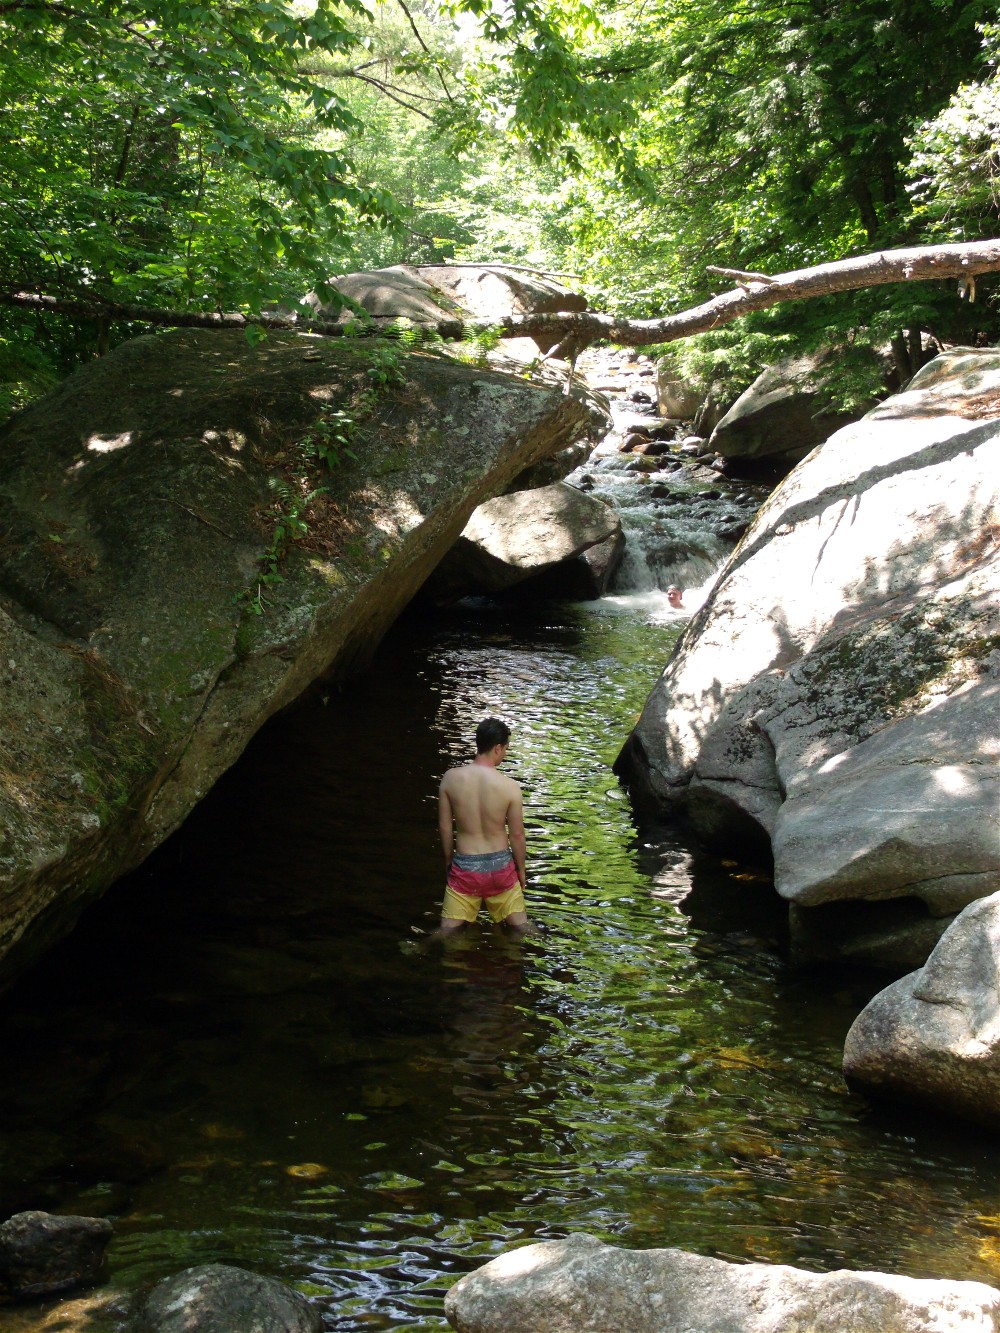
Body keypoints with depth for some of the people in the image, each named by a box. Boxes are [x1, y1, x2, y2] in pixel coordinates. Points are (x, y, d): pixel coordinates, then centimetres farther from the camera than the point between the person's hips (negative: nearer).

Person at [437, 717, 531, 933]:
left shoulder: (451, 778, -11)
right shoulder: (509, 786, -15)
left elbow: (444, 827, -2)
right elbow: (517, 835, -6)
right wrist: (521, 869, 10)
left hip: (465, 866, 1)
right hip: (500, 865, -1)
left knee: (448, 930, 11)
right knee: (521, 927, 18)